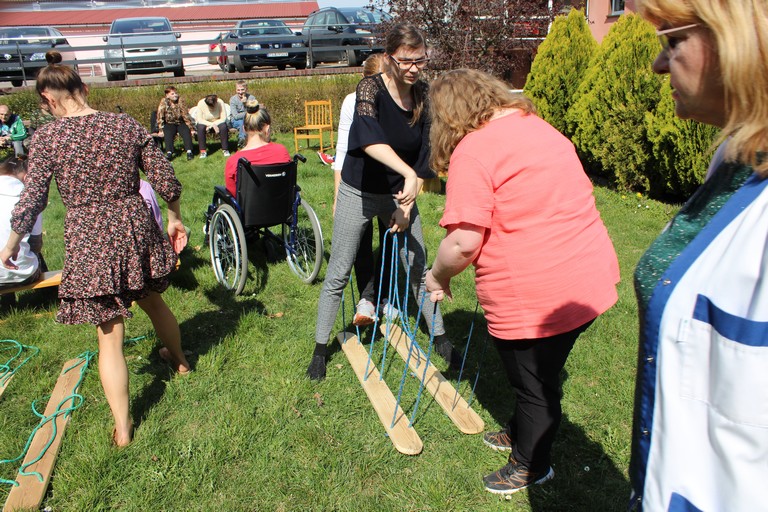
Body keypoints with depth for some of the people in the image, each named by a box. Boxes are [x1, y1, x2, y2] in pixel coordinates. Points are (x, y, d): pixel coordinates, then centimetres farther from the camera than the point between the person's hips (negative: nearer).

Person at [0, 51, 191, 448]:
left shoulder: (47, 137, -8)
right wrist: (175, 219, 15)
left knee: (109, 337, 7)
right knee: (153, 301, 29)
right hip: (135, 229, 3)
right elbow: (166, 182, -2)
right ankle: (178, 359, 54)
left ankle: (122, 429, 17)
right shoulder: (127, 125, -2)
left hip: (88, 240, -3)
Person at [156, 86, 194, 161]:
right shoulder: (164, 102, -8)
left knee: (186, 132, -29)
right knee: (168, 134, -30)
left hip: (181, 123, 1)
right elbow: (160, 116, -9)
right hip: (169, 124, 0)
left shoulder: (180, 101, -6)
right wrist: (161, 130, -14)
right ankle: (169, 153, -43)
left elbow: (186, 116, -4)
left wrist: (191, 129, -6)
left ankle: (189, 152, -39)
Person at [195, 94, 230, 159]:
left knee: (223, 127, -31)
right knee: (200, 127, -32)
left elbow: (223, 118, -20)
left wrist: (213, 124, -29)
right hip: (205, 123, 0)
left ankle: (225, 149, -18)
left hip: (217, 122, 0)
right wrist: (212, 125, -32)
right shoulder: (201, 103, -22)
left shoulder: (220, 103, -22)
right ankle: (203, 151, -23)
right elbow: (199, 119, -21)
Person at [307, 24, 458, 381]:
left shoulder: (422, 97, -6)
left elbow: (423, 157, -3)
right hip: (359, 193, -4)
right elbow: (369, 138, -41)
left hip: (400, 194, 4)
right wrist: (408, 174, -52)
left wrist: (407, 206, -8)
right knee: (338, 274, 3)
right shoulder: (371, 88, -21)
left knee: (419, 267, 11)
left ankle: (439, 337, 29)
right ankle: (320, 349, 19)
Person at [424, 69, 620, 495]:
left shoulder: (473, 149, -16)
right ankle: (520, 434, 51)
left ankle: (530, 465, 39)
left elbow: (464, 242, -22)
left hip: (536, 296, -8)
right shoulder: (539, 127, 11)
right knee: (539, 371, 28)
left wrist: (438, 276, -2)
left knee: (533, 383, 15)